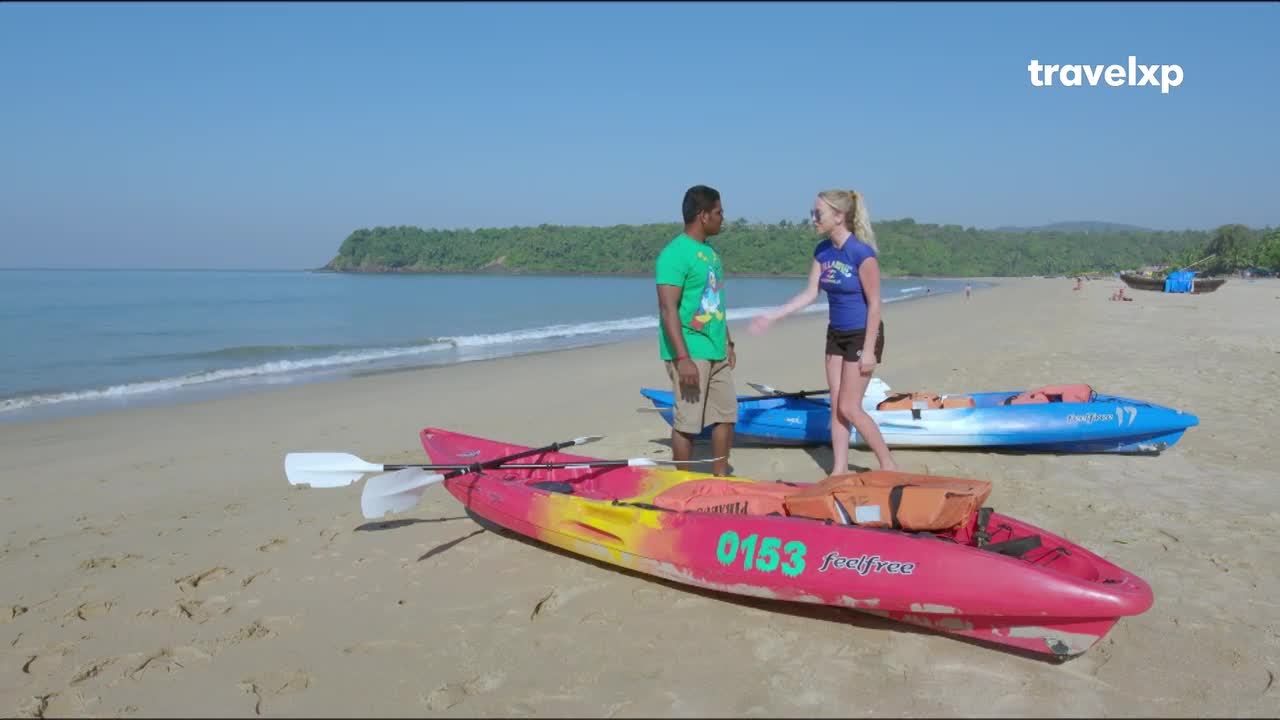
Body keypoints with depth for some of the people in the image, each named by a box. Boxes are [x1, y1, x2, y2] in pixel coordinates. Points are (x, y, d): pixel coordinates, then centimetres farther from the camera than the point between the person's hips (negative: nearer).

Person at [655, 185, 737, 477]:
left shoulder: (710, 252, 14)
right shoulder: (675, 254, -15)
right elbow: (668, 309, -20)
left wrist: (728, 343, 22)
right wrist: (683, 358, -25)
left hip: (716, 353, 9)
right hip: (689, 353, -9)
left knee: (727, 415, 13)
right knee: (687, 423, -2)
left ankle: (720, 477, 26)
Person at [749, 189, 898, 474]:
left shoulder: (862, 253, -21)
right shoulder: (822, 251, 1)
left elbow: (874, 303, -18)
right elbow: (810, 293, 6)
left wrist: (869, 350, -19)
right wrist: (772, 316, 1)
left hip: (862, 335, -7)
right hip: (836, 334, 7)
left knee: (849, 407, -5)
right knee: (836, 406, 9)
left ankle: (889, 464, 11)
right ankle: (839, 470, 18)